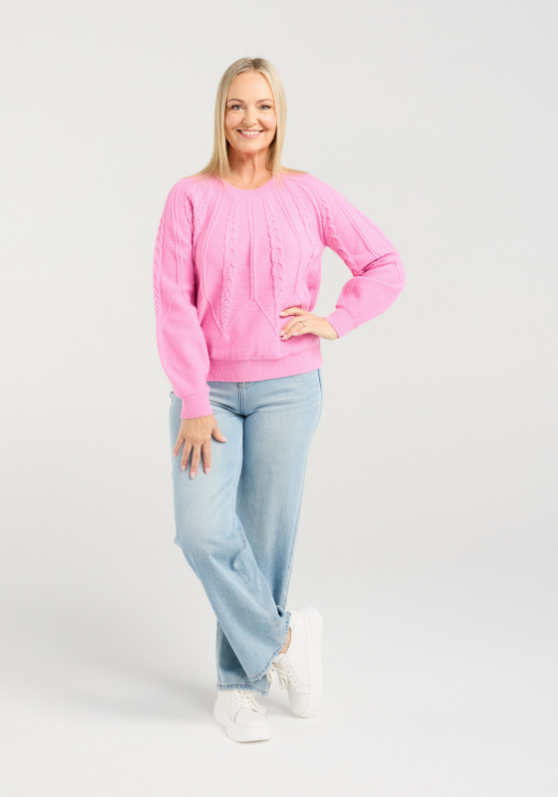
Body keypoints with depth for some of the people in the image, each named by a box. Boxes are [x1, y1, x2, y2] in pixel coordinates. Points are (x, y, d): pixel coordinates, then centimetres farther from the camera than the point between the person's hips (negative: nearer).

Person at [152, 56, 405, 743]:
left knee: (266, 537, 3)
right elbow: (173, 305, -6)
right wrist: (194, 404, -12)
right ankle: (284, 638, 7)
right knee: (203, 531, -16)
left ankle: (240, 684, 20)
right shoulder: (190, 198, 0)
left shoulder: (307, 196, 4)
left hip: (286, 389, 1)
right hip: (208, 390, 0)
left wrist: (335, 321, -1)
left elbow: (385, 264, 12)